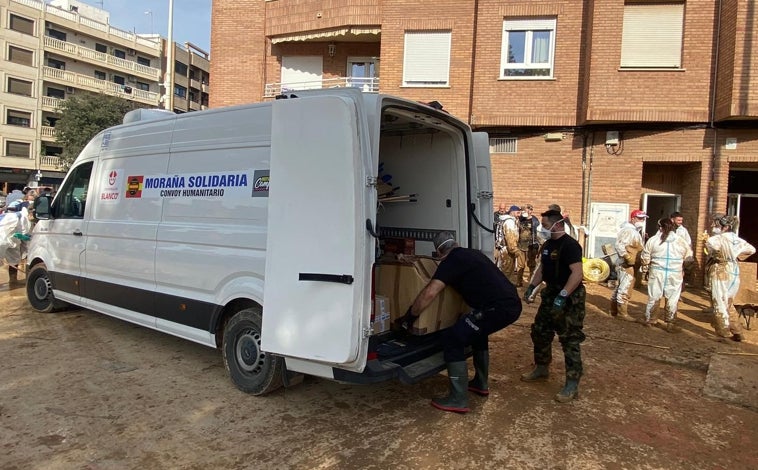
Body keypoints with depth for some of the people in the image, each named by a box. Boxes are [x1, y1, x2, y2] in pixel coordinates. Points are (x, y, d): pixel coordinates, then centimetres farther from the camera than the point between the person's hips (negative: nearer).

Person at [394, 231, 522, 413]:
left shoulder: (451, 260, -3)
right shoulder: (473, 253, 23)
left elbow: (430, 293, -13)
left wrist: (409, 317, -2)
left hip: (497, 308, -9)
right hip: (513, 304, 9)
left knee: (454, 339, -2)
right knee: (477, 332, 31)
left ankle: (458, 400, 2)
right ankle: (481, 384, 39)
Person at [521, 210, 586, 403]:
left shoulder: (570, 245, -20)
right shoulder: (547, 245, 10)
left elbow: (577, 274, -28)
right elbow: (541, 268, 20)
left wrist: (562, 296, -33)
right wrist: (532, 286, 8)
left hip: (569, 297, -10)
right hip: (550, 293, 10)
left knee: (570, 340, -4)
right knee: (539, 332, 16)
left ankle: (572, 385, 3)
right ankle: (541, 369, 34)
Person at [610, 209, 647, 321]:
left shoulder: (636, 231, 17)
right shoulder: (628, 230, -17)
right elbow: (619, 245, -26)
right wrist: (628, 258, -27)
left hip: (631, 264, 11)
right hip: (626, 264, -11)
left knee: (620, 287, 16)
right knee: (625, 288, -7)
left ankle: (614, 310, 24)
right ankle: (622, 313, -1)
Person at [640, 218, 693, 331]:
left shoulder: (653, 240, -4)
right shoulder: (681, 241, -1)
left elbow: (645, 257, -1)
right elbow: (688, 257, 6)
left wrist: (646, 265, 17)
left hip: (657, 272, 0)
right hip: (675, 274, 0)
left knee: (653, 297, 11)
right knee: (672, 299, 7)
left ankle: (648, 319, 20)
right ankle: (670, 324, 12)